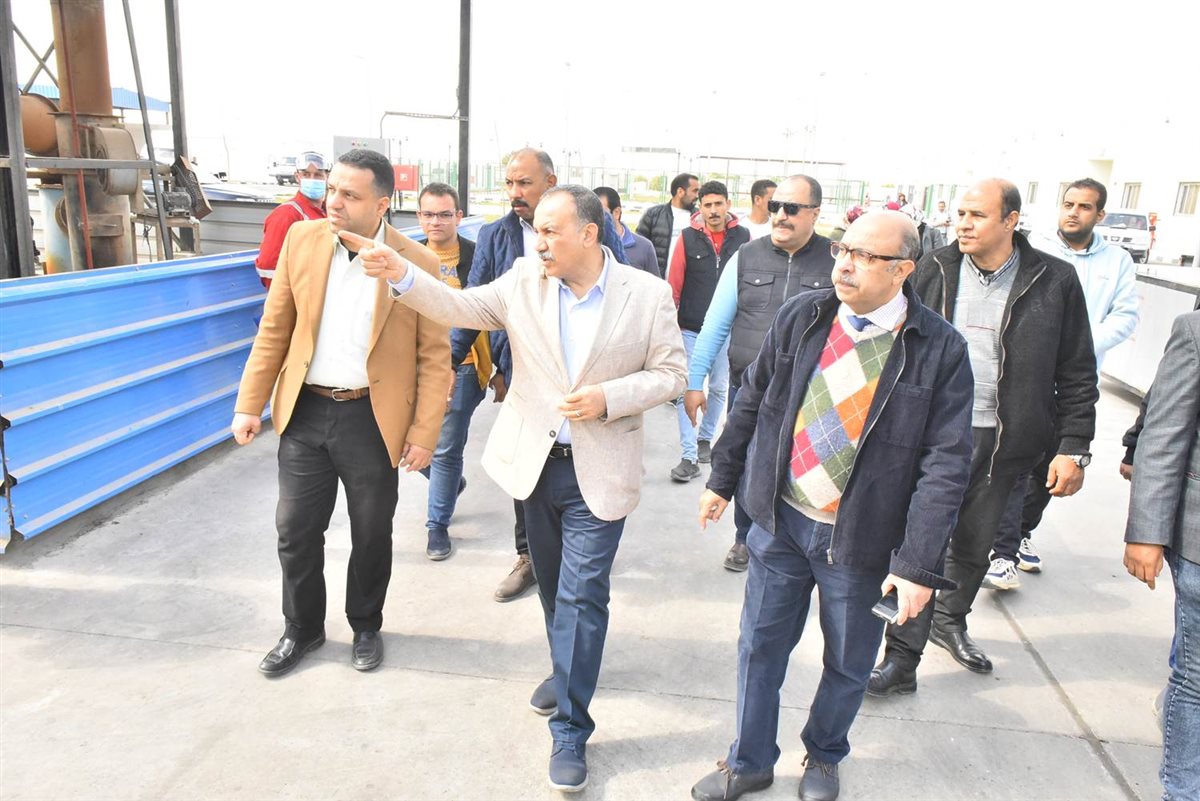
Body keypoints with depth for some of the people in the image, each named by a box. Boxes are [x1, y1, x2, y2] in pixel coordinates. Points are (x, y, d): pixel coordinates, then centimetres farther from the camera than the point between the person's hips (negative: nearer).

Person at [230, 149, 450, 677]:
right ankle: (302, 629, 35)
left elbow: (434, 356, -7)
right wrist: (250, 405, 3)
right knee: (296, 530, 12)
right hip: (304, 412, 3)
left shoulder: (417, 263, -10)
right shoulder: (301, 240, -1)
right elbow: (274, 330, 5)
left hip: (373, 419, -2)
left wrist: (424, 432, -11)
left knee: (371, 534, 13)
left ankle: (365, 628, 37)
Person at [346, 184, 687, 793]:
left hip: (600, 469, -3)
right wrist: (403, 277, -23)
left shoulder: (648, 293, -8)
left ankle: (570, 728, 16)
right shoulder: (524, 279, -2)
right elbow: (462, 308, -7)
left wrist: (609, 397, -19)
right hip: (535, 461, 4)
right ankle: (567, 667, 48)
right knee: (553, 583, 21)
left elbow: (669, 372, -4)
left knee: (582, 596, -1)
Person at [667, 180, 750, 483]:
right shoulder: (687, 238, -4)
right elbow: (674, 284, -2)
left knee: (719, 389, 14)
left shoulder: (743, 238, -1)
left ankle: (705, 439, 35)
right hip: (690, 329, -1)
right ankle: (689, 457, 2)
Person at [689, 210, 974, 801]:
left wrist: (918, 565, -15)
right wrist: (723, 479, 12)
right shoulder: (800, 316, -3)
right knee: (760, 645, 15)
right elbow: (751, 402, 7)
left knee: (848, 663, 17)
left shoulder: (940, 351, -12)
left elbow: (945, 464, -12)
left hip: (861, 539, -2)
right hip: (779, 520, 3)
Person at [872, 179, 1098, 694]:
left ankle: (950, 620, 44)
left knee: (974, 546, 18)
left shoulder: (1054, 281, -3)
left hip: (1001, 441, 1)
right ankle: (902, 660, 11)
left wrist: (1073, 448, -2)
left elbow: (1077, 375, 1)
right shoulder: (935, 269, -1)